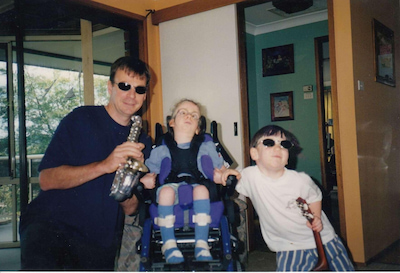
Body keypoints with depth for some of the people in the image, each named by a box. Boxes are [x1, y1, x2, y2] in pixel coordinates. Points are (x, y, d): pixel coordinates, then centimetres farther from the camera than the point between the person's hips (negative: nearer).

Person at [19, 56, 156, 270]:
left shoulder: (142, 141, 12)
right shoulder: (81, 119, 0)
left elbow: (128, 209, 12)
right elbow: (46, 179, -11)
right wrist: (104, 166, -22)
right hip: (51, 225, -4)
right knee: (41, 265, -31)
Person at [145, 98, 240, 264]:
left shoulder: (206, 147, 16)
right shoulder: (161, 150, 14)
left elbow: (219, 174, 16)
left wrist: (225, 174, -8)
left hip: (198, 184, 0)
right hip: (172, 185, 0)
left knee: (201, 189, -34)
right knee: (166, 190, -33)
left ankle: (201, 244, -25)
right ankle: (169, 244, -22)